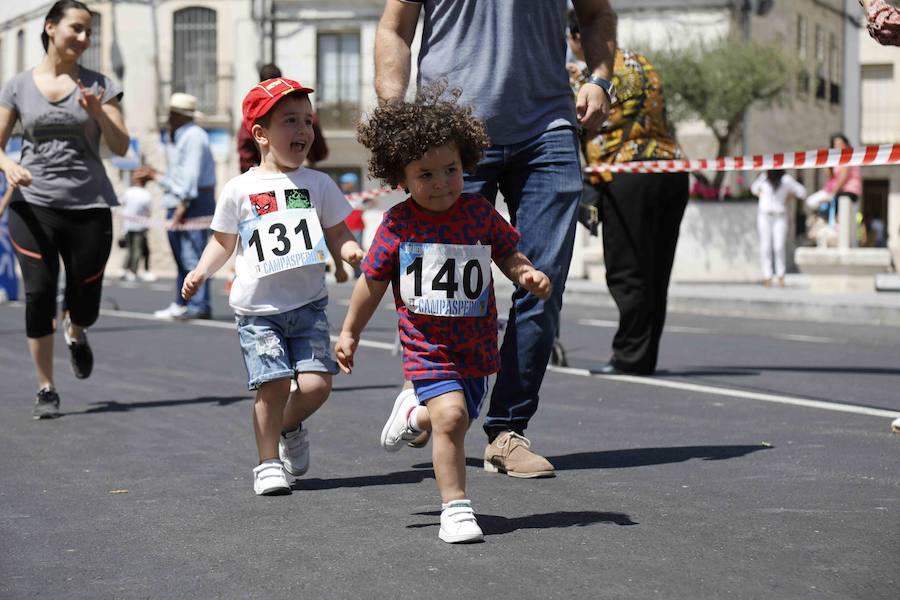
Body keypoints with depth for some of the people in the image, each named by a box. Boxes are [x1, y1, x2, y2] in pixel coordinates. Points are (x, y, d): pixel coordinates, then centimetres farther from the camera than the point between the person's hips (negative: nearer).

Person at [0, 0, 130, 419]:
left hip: (89, 207, 0)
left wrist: (97, 112, -18)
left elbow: (121, 147, -1)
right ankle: (46, 389, 6)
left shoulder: (98, 85, 4)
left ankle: (75, 335, 41)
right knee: (39, 294, -8)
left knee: (84, 305, 2)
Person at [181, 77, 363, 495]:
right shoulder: (239, 190, 1)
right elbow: (224, 241, 11)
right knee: (273, 384, -10)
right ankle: (268, 462, 8)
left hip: (307, 304, 2)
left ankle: (290, 426, 24)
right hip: (258, 309, -2)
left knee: (316, 383, -8)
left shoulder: (317, 184, 5)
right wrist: (201, 272, -4)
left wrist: (351, 250, -14)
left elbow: (336, 233, 8)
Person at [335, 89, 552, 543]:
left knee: (456, 421, 15)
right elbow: (374, 280, 4)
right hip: (428, 347, -3)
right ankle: (455, 506, -9)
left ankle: (414, 413, 49)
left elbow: (507, 254, 11)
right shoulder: (397, 224, -8)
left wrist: (527, 274, -11)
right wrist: (350, 331, 12)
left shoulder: (479, 212, -3)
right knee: (450, 416, -21)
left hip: (477, 346, 4)